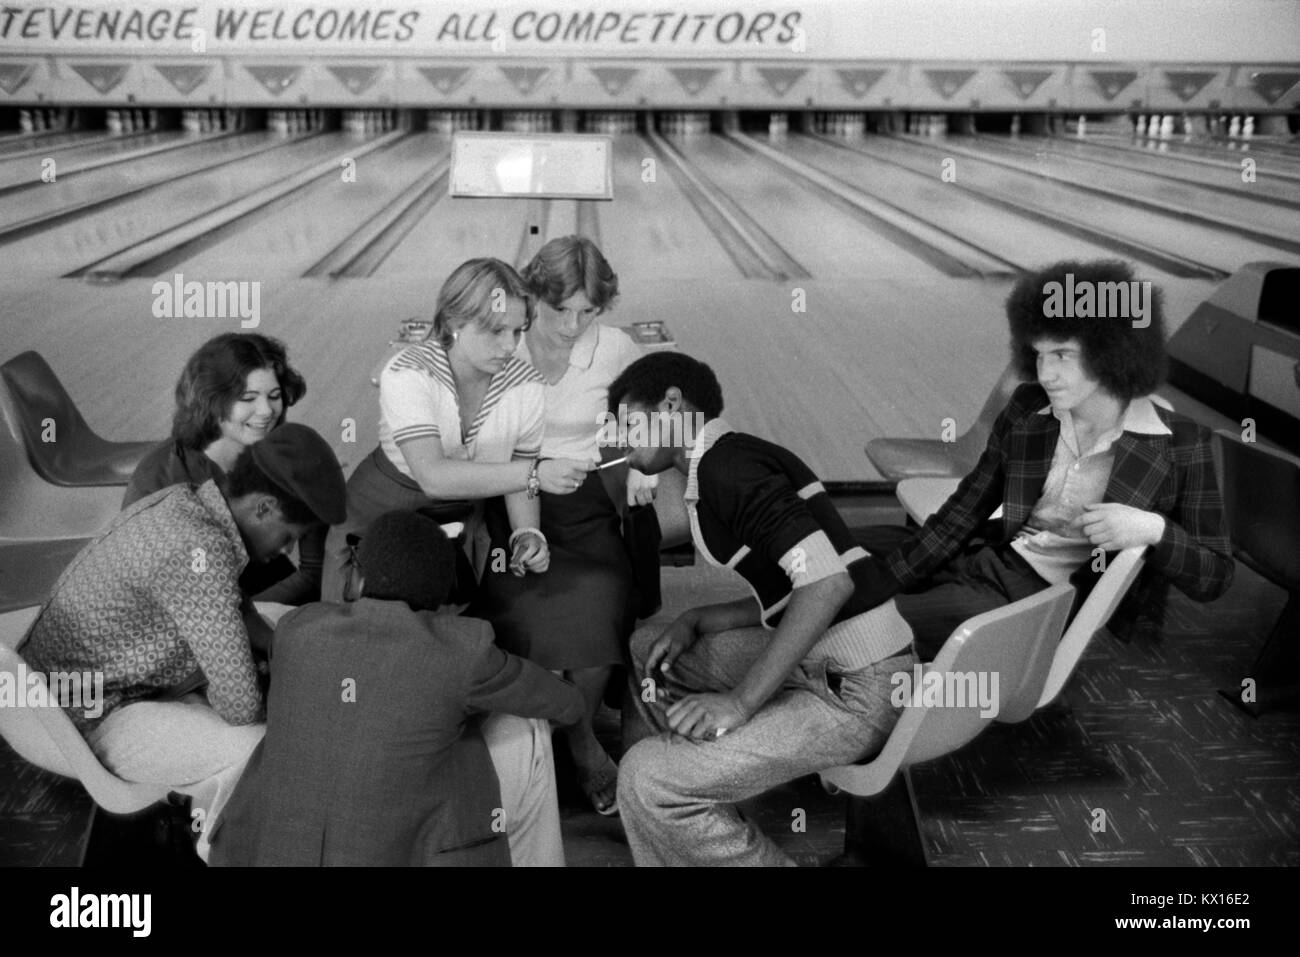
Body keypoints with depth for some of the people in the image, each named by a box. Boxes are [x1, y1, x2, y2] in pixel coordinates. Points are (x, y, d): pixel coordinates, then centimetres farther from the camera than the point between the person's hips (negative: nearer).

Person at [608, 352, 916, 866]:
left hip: (855, 692, -10)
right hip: (815, 661, 10)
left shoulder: (725, 463, -15)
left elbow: (828, 581, -26)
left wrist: (740, 700, -22)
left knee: (648, 781, -17)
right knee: (648, 649, 20)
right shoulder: (735, 457, 15)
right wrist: (695, 622, 7)